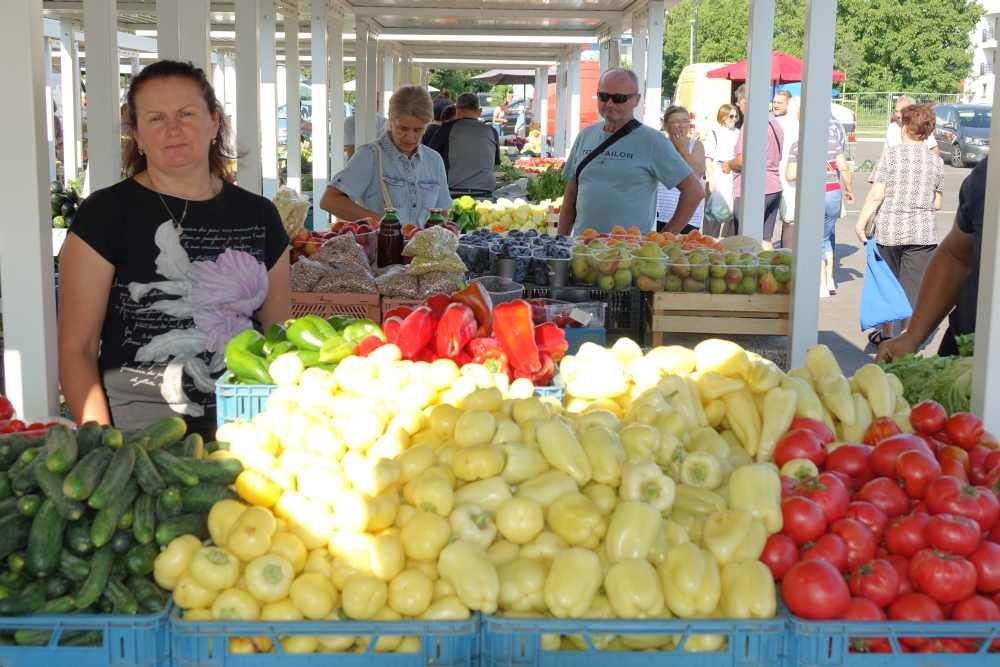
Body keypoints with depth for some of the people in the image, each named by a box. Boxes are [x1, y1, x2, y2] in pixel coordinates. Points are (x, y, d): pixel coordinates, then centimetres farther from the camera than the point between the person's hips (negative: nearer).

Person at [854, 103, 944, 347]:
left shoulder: (891, 154, -4)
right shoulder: (936, 162, 3)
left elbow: (876, 195, -10)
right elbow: (937, 204, 8)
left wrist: (861, 222, -3)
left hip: (889, 229, 0)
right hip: (922, 233, 0)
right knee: (913, 290, 3)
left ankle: (885, 334, 30)